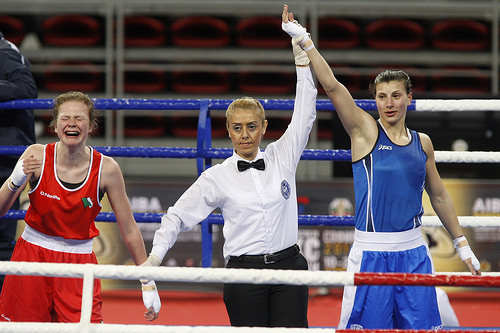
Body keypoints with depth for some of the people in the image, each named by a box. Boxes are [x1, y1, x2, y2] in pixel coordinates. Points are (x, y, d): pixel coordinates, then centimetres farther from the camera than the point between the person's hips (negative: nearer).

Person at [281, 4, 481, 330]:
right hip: (371, 252, -4)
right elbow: (332, 86, -12)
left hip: (414, 251, 4)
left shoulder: (422, 142, 10)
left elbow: (439, 196, 19)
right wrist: (304, 40, -19)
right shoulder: (365, 130, -2)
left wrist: (462, 244, 20)